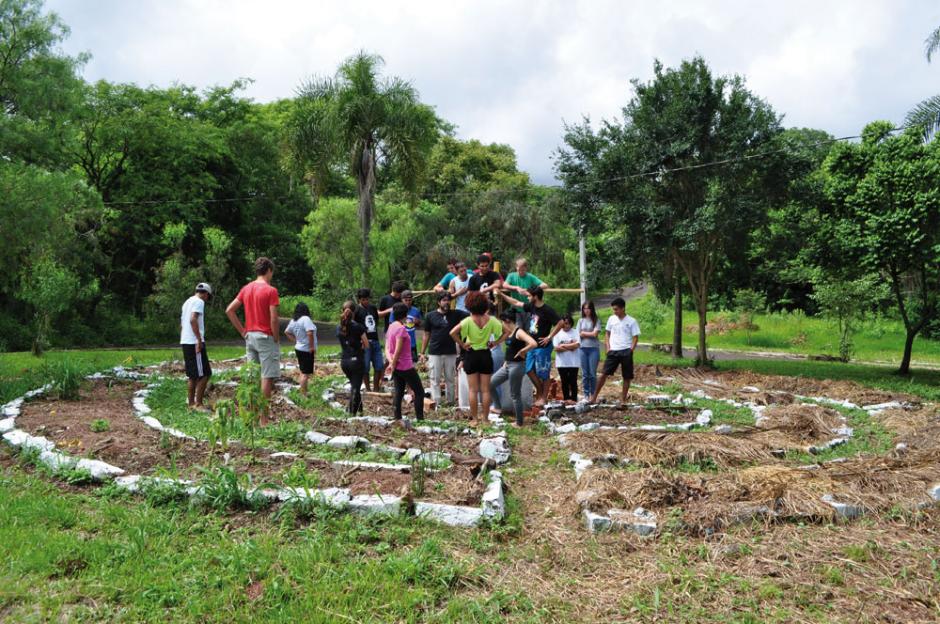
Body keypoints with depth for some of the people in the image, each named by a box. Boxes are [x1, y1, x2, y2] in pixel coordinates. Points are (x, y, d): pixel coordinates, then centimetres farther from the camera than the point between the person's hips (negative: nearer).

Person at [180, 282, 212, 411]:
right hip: (194, 342, -10)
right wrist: (199, 340, -22)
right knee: (204, 374, -6)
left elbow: (181, 324, 22)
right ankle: (198, 404, -7)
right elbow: (193, 320, -22)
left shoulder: (187, 302, 20)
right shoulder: (199, 302, -8)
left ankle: (190, 402, 17)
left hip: (185, 342, 10)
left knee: (192, 375, 15)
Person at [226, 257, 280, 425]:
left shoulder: (246, 288, 8)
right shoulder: (270, 290, -12)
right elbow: (274, 319, -18)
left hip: (250, 337, 7)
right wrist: (276, 339, -6)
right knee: (267, 378, -2)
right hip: (266, 337, -7)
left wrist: (242, 331, 10)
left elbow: (229, 310, 9)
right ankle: (263, 419, 0)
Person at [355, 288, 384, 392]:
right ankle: (367, 389, 14)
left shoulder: (373, 308, 11)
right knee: (365, 367, 1)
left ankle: (376, 388, 18)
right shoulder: (357, 311, -6)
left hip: (375, 341, 5)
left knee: (379, 366, 6)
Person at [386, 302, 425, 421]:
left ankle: (397, 418, 10)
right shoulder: (401, 328, -17)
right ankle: (420, 418, -1)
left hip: (396, 366, 8)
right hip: (405, 366, -8)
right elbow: (398, 350, -20)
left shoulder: (391, 327, 9)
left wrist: (391, 361, -5)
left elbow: (387, 348, 7)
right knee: (419, 392, 1)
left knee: (399, 391, 12)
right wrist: (393, 365, -10)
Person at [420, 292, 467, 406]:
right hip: (435, 353, -1)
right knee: (435, 379, 0)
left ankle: (450, 401, 18)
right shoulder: (430, 316, 2)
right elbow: (426, 335, 5)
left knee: (450, 379, 9)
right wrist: (422, 353, 4)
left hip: (451, 353, 1)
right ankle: (436, 403, 4)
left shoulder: (455, 314, 4)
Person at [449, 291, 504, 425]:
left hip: (471, 355, -2)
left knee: (473, 390, 7)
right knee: (485, 390, 9)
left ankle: (474, 419, 10)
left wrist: (462, 344, -12)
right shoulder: (491, 320, -5)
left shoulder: (468, 320, -12)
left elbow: (452, 333, -24)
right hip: (486, 355, 2)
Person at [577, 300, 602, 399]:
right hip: (583, 348, 3)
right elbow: (579, 334, 5)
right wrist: (589, 334, -5)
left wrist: (584, 333, -1)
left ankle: (593, 395, 8)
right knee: (585, 373, 4)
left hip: (594, 348, -2)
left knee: (592, 373, -2)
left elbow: (595, 334, -8)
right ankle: (586, 394, 12)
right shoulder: (581, 321, 11)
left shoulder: (596, 321, 2)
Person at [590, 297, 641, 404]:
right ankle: (594, 397, -1)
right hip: (613, 351, 2)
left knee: (627, 377, 4)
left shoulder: (631, 321, -2)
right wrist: (608, 347, 3)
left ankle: (623, 399, 14)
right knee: (604, 373, -4)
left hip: (626, 352, -2)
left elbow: (635, 337, -1)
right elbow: (607, 334, 15)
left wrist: (631, 350, -10)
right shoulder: (611, 319, 7)